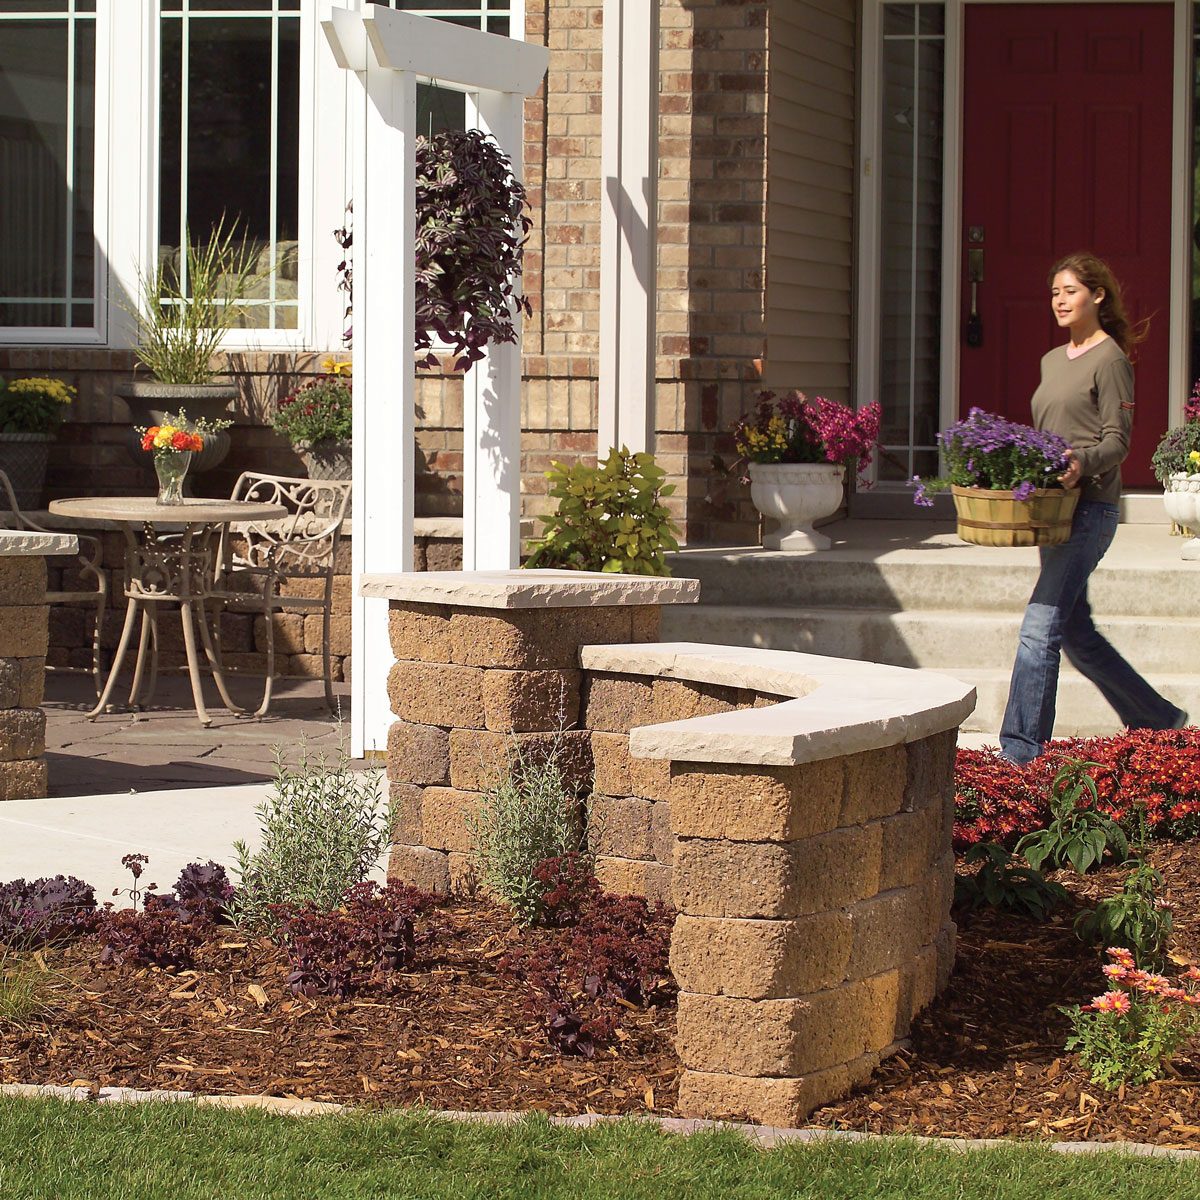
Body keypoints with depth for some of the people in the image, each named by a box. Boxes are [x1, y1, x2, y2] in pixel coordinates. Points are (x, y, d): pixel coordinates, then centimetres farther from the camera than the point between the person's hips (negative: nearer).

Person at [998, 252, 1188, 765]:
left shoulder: (1110, 359, -5)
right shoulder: (1052, 361, 19)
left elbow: (1118, 441, -11)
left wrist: (1082, 464, -30)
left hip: (1089, 507, -9)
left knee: (1040, 627, -14)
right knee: (1076, 633, 12)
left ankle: (1020, 751, -13)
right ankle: (1159, 721, 26)